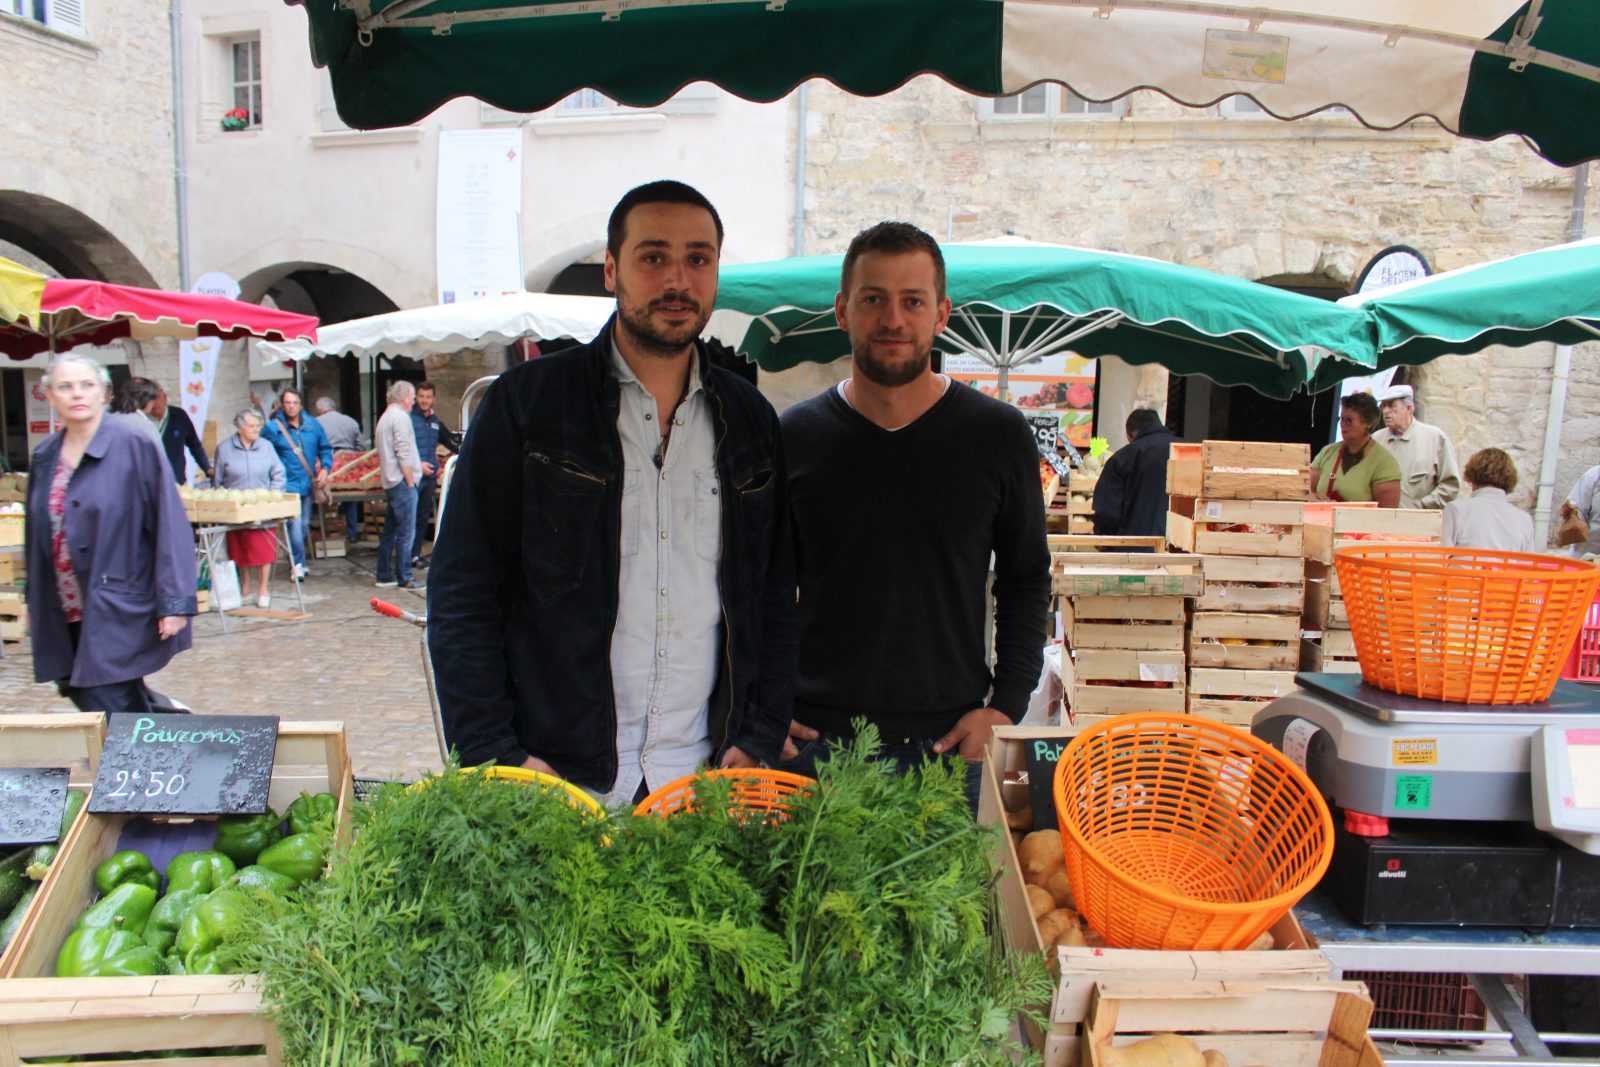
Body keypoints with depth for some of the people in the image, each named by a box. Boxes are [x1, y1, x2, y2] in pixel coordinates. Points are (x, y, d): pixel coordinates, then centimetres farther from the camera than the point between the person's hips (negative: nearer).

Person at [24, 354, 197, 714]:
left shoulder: (134, 446, -9)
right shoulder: (45, 456, 10)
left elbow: (169, 524, -12)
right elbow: (38, 534, 17)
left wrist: (174, 600, -17)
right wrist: (35, 604, 16)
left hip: (120, 612, -6)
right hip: (65, 615, 6)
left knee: (108, 723, -6)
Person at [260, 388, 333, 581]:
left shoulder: (313, 425, 7)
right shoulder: (272, 427, -4)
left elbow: (325, 449, 15)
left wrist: (325, 469, -1)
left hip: (308, 485, 5)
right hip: (287, 484, -5)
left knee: (305, 525, 13)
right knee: (295, 524, -13)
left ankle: (297, 559, 30)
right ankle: (298, 564, -5)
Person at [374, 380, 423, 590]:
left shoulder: (385, 417, 19)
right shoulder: (400, 417, -12)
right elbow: (403, 453, -18)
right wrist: (410, 482, -14)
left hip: (389, 482, 10)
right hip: (402, 482, -10)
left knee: (389, 531, 14)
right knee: (406, 533, -6)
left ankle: (384, 575, 18)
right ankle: (404, 579, -4)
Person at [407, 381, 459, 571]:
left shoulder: (435, 420, 15)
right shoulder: (408, 418, -6)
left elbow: (448, 440, 30)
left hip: (430, 476, 7)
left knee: (423, 517, 10)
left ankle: (416, 554, 18)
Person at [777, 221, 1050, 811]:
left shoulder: (999, 434, 0)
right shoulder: (794, 436, 1)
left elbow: (1027, 580, 7)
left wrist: (1006, 705, -3)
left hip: (951, 741, 0)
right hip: (814, 737, 1)